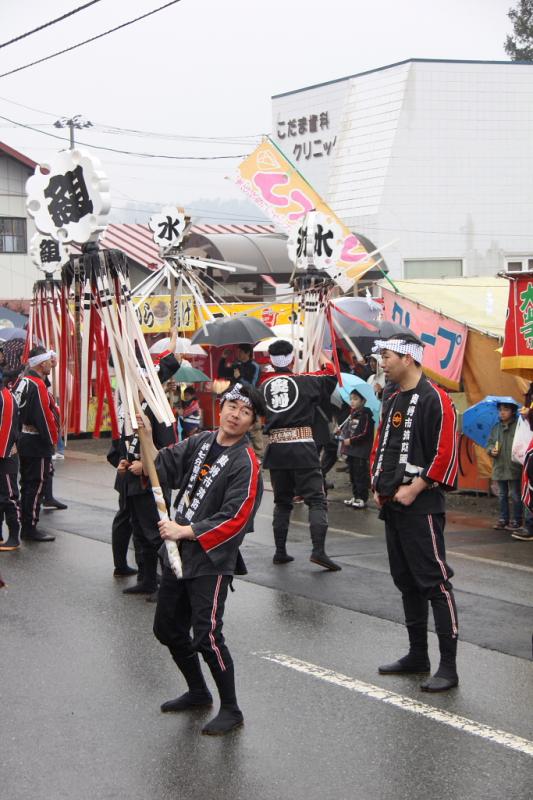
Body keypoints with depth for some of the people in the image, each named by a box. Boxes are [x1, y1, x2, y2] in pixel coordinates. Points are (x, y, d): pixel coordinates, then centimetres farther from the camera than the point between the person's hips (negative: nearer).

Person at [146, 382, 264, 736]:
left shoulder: (246, 463, -15)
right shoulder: (200, 443, 7)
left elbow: (234, 520, -20)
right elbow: (164, 467, 7)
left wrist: (185, 531, -20)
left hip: (212, 559, -8)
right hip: (179, 553, 8)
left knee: (206, 635, -12)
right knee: (168, 627, 18)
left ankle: (231, 711, 5)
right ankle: (198, 692, 38)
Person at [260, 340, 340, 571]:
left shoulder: (264, 386, 7)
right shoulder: (305, 381, -2)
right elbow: (331, 373, 14)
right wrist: (320, 354, 31)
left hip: (275, 448, 4)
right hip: (302, 446, -4)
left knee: (282, 502, 16)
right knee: (316, 500, -2)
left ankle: (280, 552, 15)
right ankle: (318, 550, -16)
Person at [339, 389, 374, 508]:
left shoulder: (365, 415, -13)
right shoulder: (352, 414, 11)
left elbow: (365, 434, -18)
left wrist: (350, 440, -16)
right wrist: (342, 433, 4)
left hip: (361, 452, -9)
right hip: (351, 451, 9)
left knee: (361, 476, -4)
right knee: (353, 475, 15)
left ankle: (363, 499, 2)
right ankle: (355, 496, 24)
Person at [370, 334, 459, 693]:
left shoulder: (434, 399, -12)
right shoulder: (394, 401, 16)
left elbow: (446, 453, -18)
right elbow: (381, 445, 25)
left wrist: (413, 489, -18)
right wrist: (378, 485, 11)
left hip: (420, 506, -10)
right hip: (393, 505, 10)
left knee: (434, 582, -9)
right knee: (406, 581, 14)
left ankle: (448, 666, -7)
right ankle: (418, 655, 25)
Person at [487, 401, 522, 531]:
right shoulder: (496, 428, 11)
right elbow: (489, 443, 14)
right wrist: (491, 450, -6)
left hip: (514, 468, -6)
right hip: (499, 468, 6)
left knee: (515, 495, 0)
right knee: (502, 495, 14)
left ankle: (516, 521, 7)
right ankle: (503, 519, 23)